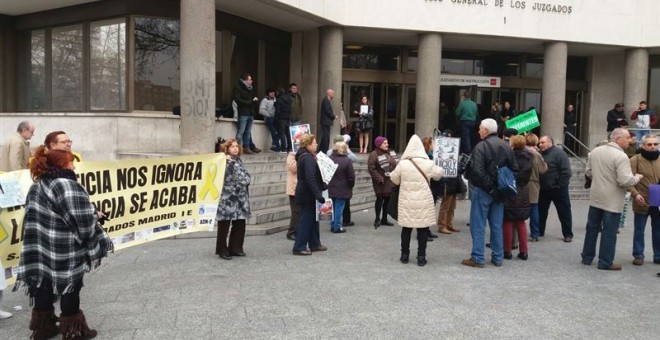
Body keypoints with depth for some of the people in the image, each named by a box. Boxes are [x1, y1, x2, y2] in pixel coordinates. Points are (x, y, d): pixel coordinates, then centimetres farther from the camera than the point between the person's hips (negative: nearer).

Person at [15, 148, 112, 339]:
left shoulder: (36, 186, 11)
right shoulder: (68, 187, -18)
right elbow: (84, 222, -21)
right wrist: (95, 215, 0)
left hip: (40, 249, 8)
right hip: (65, 253, -8)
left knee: (43, 286, 17)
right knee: (70, 289, 5)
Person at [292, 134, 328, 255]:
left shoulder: (303, 156, 12)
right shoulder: (308, 158, -20)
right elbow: (310, 178, -27)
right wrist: (318, 195, -27)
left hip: (306, 193, 10)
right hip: (308, 194, -10)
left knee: (313, 218, 17)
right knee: (306, 220, -3)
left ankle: (315, 244, 27)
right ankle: (299, 247, 2)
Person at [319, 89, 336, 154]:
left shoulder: (326, 100, 17)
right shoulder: (326, 100, -14)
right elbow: (327, 111, -20)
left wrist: (333, 115, 5)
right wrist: (334, 116, -7)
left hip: (326, 122, 11)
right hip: (326, 122, -11)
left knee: (325, 137, 14)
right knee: (326, 138, -9)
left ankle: (321, 150, 20)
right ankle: (324, 151, -7)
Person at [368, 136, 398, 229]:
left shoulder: (389, 153, 12)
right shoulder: (374, 155, -12)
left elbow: (394, 165, 17)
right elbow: (371, 168, -18)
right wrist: (379, 178, -21)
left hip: (390, 181, 7)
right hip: (380, 181, -7)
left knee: (387, 199, 10)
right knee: (380, 198, -4)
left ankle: (384, 219, 21)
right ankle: (377, 219, 9)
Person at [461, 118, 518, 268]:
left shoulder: (481, 146, -14)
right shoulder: (507, 146, 7)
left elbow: (477, 171, -24)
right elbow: (514, 169, 8)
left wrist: (489, 187, -16)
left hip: (483, 190, -6)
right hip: (499, 191, 6)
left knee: (478, 225, 2)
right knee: (497, 225, 14)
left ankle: (477, 258, 4)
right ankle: (498, 257, 20)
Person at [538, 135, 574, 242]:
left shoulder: (559, 153, -12)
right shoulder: (540, 154, 8)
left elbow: (566, 171, -16)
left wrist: (561, 186, -17)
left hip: (558, 189, -6)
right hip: (543, 189, 7)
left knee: (564, 212, 4)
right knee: (541, 211, 12)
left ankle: (568, 234, 12)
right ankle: (539, 232, 24)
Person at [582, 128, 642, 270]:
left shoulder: (595, 151, 3)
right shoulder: (621, 156, -19)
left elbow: (589, 172, 12)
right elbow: (625, 181, -24)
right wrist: (637, 178, -5)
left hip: (595, 197, 7)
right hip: (612, 201, -7)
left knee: (592, 228, 15)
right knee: (609, 232, 3)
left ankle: (587, 257, 24)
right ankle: (605, 262, 10)